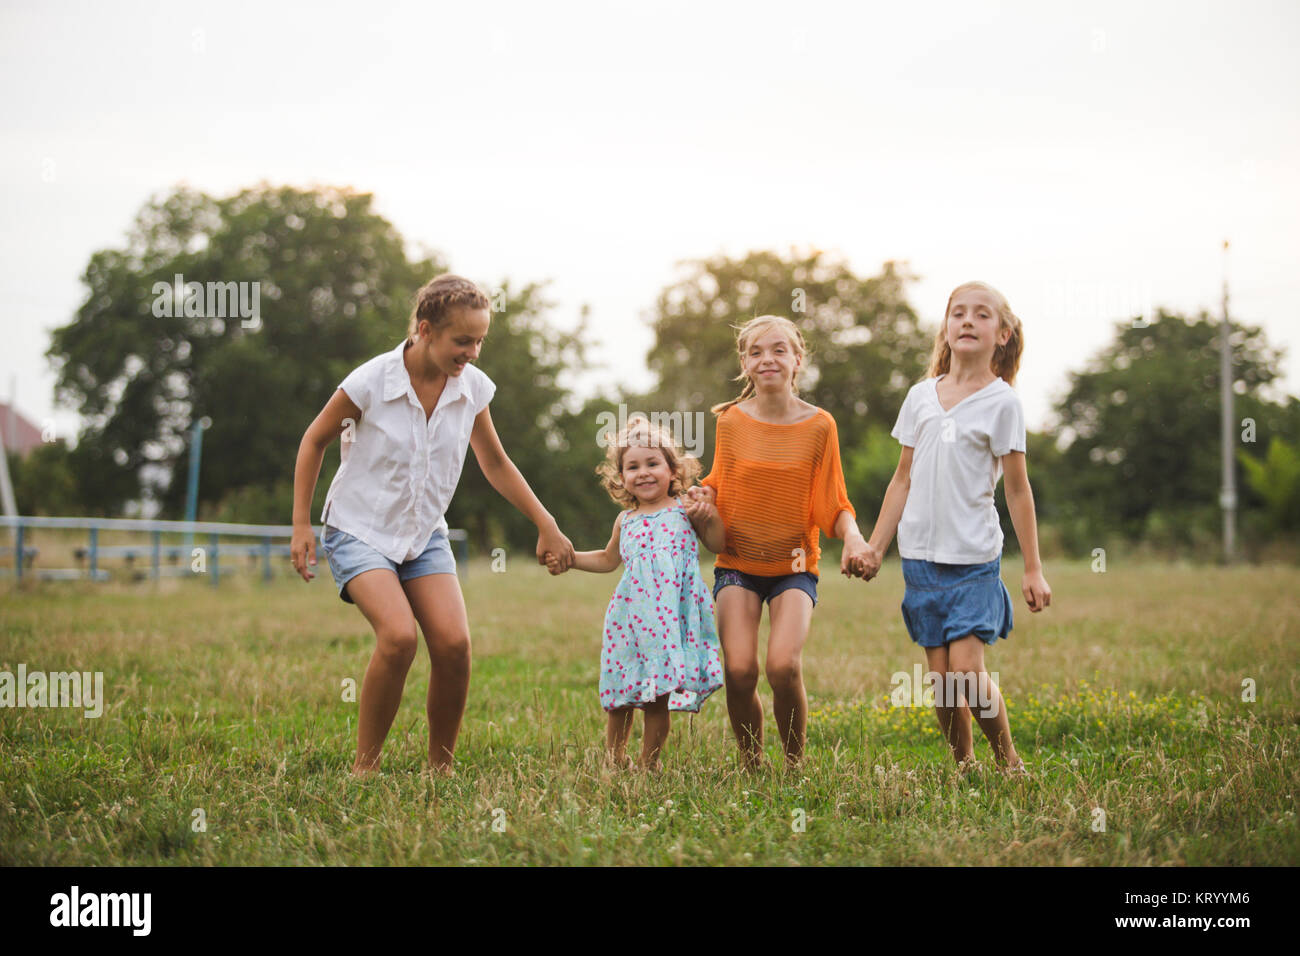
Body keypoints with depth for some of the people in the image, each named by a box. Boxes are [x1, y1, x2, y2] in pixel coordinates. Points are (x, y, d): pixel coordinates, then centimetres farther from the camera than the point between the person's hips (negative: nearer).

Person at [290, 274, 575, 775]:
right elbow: (315, 440, -3)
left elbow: (495, 463, 10)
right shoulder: (372, 381, -19)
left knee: (453, 643, -16)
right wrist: (301, 524, -5)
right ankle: (364, 767, -10)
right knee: (399, 635, -27)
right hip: (359, 531, -4)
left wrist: (546, 526, 8)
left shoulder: (473, 388, -7)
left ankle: (441, 768, 3)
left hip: (425, 535, 4)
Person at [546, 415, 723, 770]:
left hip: (672, 618, -3)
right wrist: (567, 558, 21)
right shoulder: (626, 521, 13)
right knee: (620, 701, 5)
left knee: (659, 701, -1)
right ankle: (614, 764, 19)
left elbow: (719, 544, 9)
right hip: (632, 616, 3)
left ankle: (649, 766, 10)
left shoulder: (684, 511, 4)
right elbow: (608, 559, 31)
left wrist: (704, 517, -9)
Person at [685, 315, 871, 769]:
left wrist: (853, 536, -20)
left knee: (783, 665, -22)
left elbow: (834, 505, -1)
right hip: (738, 562, 1)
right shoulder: (731, 420, 0)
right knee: (739, 669, -16)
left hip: (794, 565, -1)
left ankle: (795, 766, 1)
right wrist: (705, 504, -10)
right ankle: (750, 765, 8)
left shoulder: (818, 425, -3)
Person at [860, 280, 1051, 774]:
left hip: (974, 557, -3)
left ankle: (1008, 759, 9)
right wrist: (874, 546, 12)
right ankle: (962, 765, 16)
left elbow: (1017, 489, -1)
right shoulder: (921, 396, 8)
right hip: (921, 554, 3)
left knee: (967, 672, -11)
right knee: (940, 676, 3)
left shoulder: (1001, 401, -3)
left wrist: (1032, 568, -1)